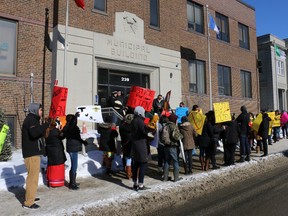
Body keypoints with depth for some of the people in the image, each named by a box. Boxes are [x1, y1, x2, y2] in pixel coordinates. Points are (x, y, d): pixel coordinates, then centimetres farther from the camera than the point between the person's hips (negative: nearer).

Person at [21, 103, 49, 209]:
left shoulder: (31, 120, 18)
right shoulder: (31, 120, -13)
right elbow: (34, 133, -32)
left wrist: (43, 129, 10)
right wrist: (45, 125, -23)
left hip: (32, 152, 11)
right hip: (32, 153, -11)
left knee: (32, 176, 19)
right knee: (33, 177, -6)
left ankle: (30, 197, 30)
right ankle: (28, 203, -1)